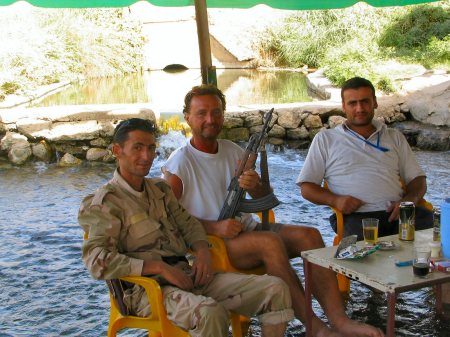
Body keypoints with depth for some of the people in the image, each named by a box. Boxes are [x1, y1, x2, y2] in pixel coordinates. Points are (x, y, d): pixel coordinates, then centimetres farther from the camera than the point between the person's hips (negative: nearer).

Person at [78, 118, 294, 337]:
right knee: (210, 312, -39)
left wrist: (202, 250, 1)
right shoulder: (105, 202, -5)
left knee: (275, 289, -6)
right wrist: (160, 267, -21)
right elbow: (98, 260, -16)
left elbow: (187, 222, 25)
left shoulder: (159, 188, 19)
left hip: (185, 275, 7)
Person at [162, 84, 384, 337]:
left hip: (248, 228, 7)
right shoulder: (179, 163, -5)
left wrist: (256, 186, -8)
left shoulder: (233, 151, 13)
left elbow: (264, 200, 16)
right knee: (271, 241, -31)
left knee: (309, 235, -14)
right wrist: (214, 227, -22)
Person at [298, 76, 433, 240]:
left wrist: (408, 201, -4)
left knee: (427, 221, -28)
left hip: (395, 213, 4)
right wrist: (334, 200, -10)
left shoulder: (395, 137, 25)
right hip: (356, 215, -4)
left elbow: (418, 179, 20)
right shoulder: (325, 139, 15)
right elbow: (307, 187, 10)